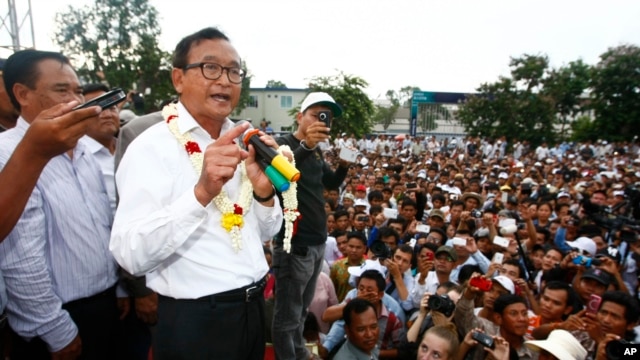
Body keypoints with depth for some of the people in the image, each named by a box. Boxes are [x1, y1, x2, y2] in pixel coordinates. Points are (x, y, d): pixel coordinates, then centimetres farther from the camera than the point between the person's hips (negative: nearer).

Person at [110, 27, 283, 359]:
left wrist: (264, 192, -12)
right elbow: (131, 255, -25)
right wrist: (201, 192, -36)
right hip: (195, 322, -6)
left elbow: (265, 232, 8)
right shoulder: (151, 147, -15)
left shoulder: (241, 143, 4)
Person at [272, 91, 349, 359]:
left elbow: (332, 183, 20)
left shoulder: (316, 153, 14)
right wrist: (306, 146, -42)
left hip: (317, 242, 8)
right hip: (295, 244, -8)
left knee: (301, 310, 21)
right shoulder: (283, 143, -10)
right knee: (288, 314, 2)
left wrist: (344, 164, 0)